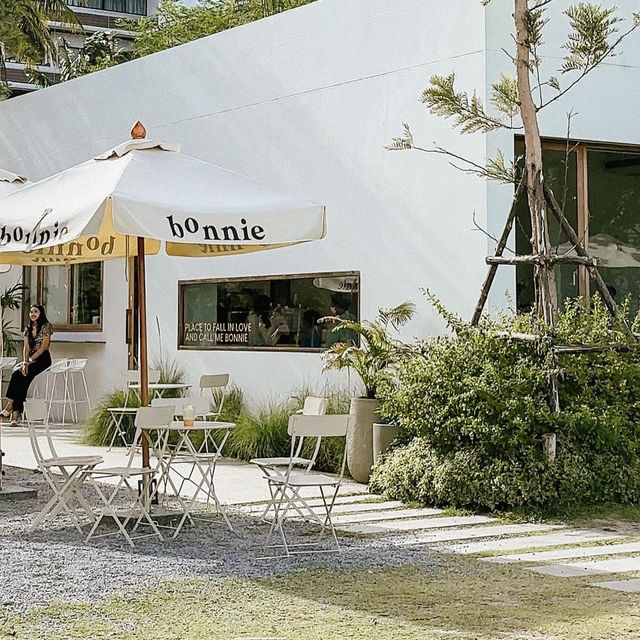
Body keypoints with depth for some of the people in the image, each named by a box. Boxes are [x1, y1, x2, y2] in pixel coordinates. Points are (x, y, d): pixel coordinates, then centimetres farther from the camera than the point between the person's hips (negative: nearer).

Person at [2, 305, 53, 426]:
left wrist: (30, 360, -15)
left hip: (42, 359, -5)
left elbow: (43, 347, -11)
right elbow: (26, 348, 7)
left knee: (18, 375, -26)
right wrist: (25, 363, -10)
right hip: (31, 359, 5)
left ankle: (10, 407, -24)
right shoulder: (28, 328, 15)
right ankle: (15, 415, -30)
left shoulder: (46, 326, -4)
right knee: (21, 379, -23)